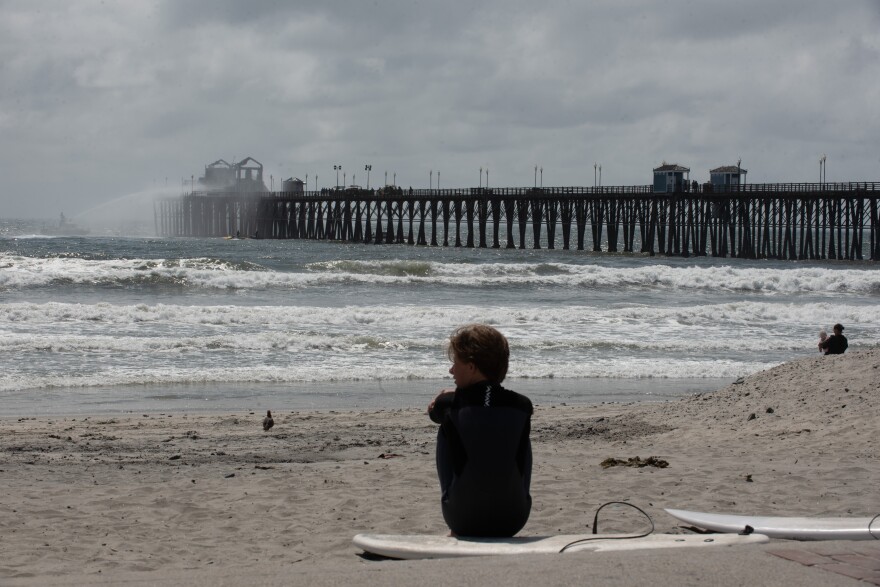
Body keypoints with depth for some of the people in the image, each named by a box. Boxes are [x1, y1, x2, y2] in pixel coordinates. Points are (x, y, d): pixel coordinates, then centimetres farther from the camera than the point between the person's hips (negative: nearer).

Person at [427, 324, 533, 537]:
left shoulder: (449, 404, -9)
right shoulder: (522, 405, -4)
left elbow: (433, 410, 16)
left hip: (462, 520, -1)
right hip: (513, 520, 2)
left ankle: (457, 535, 32)